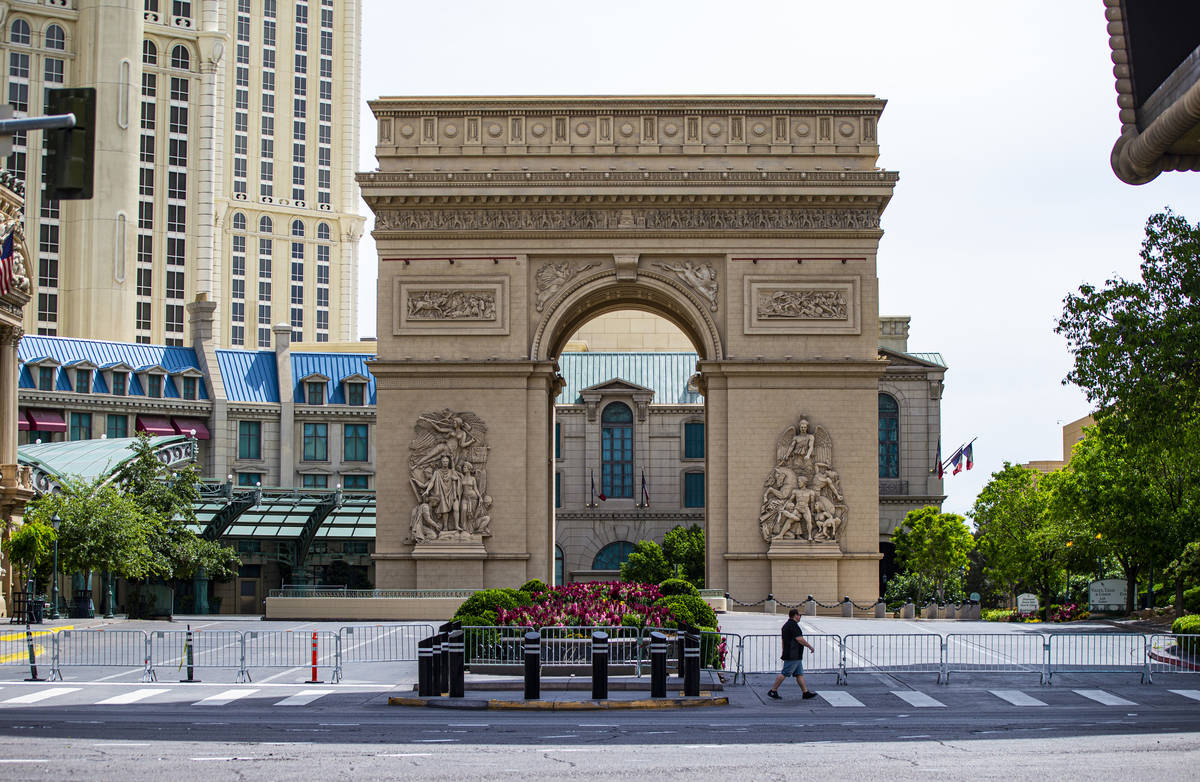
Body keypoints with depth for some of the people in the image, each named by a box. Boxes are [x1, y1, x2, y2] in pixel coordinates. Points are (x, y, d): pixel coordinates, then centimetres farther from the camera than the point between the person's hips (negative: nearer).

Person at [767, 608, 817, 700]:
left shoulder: (786, 625, 17)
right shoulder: (793, 625, -15)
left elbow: (784, 640, 21)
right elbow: (799, 639, -20)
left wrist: (784, 653, 26)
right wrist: (810, 646, -9)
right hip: (793, 656, -11)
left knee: (799, 674, 10)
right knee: (784, 673, -8)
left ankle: (806, 692, 11)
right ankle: (773, 692, -5)